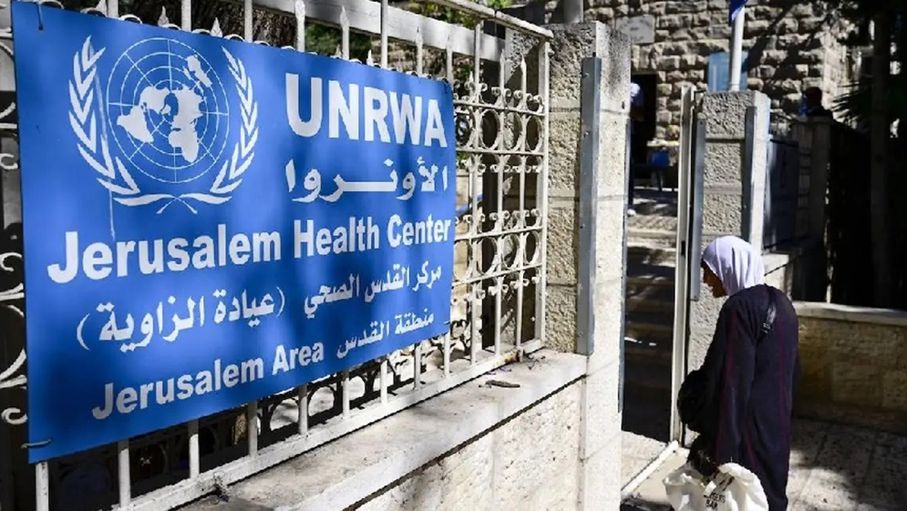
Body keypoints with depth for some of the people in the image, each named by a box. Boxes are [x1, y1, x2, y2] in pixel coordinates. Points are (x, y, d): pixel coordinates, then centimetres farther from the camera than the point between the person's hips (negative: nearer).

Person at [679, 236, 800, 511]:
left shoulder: (739, 308, -21)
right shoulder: (781, 302, 6)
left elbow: (732, 381, -24)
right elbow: (792, 368, 14)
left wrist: (719, 449, -21)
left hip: (748, 426, -8)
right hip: (776, 423, 9)